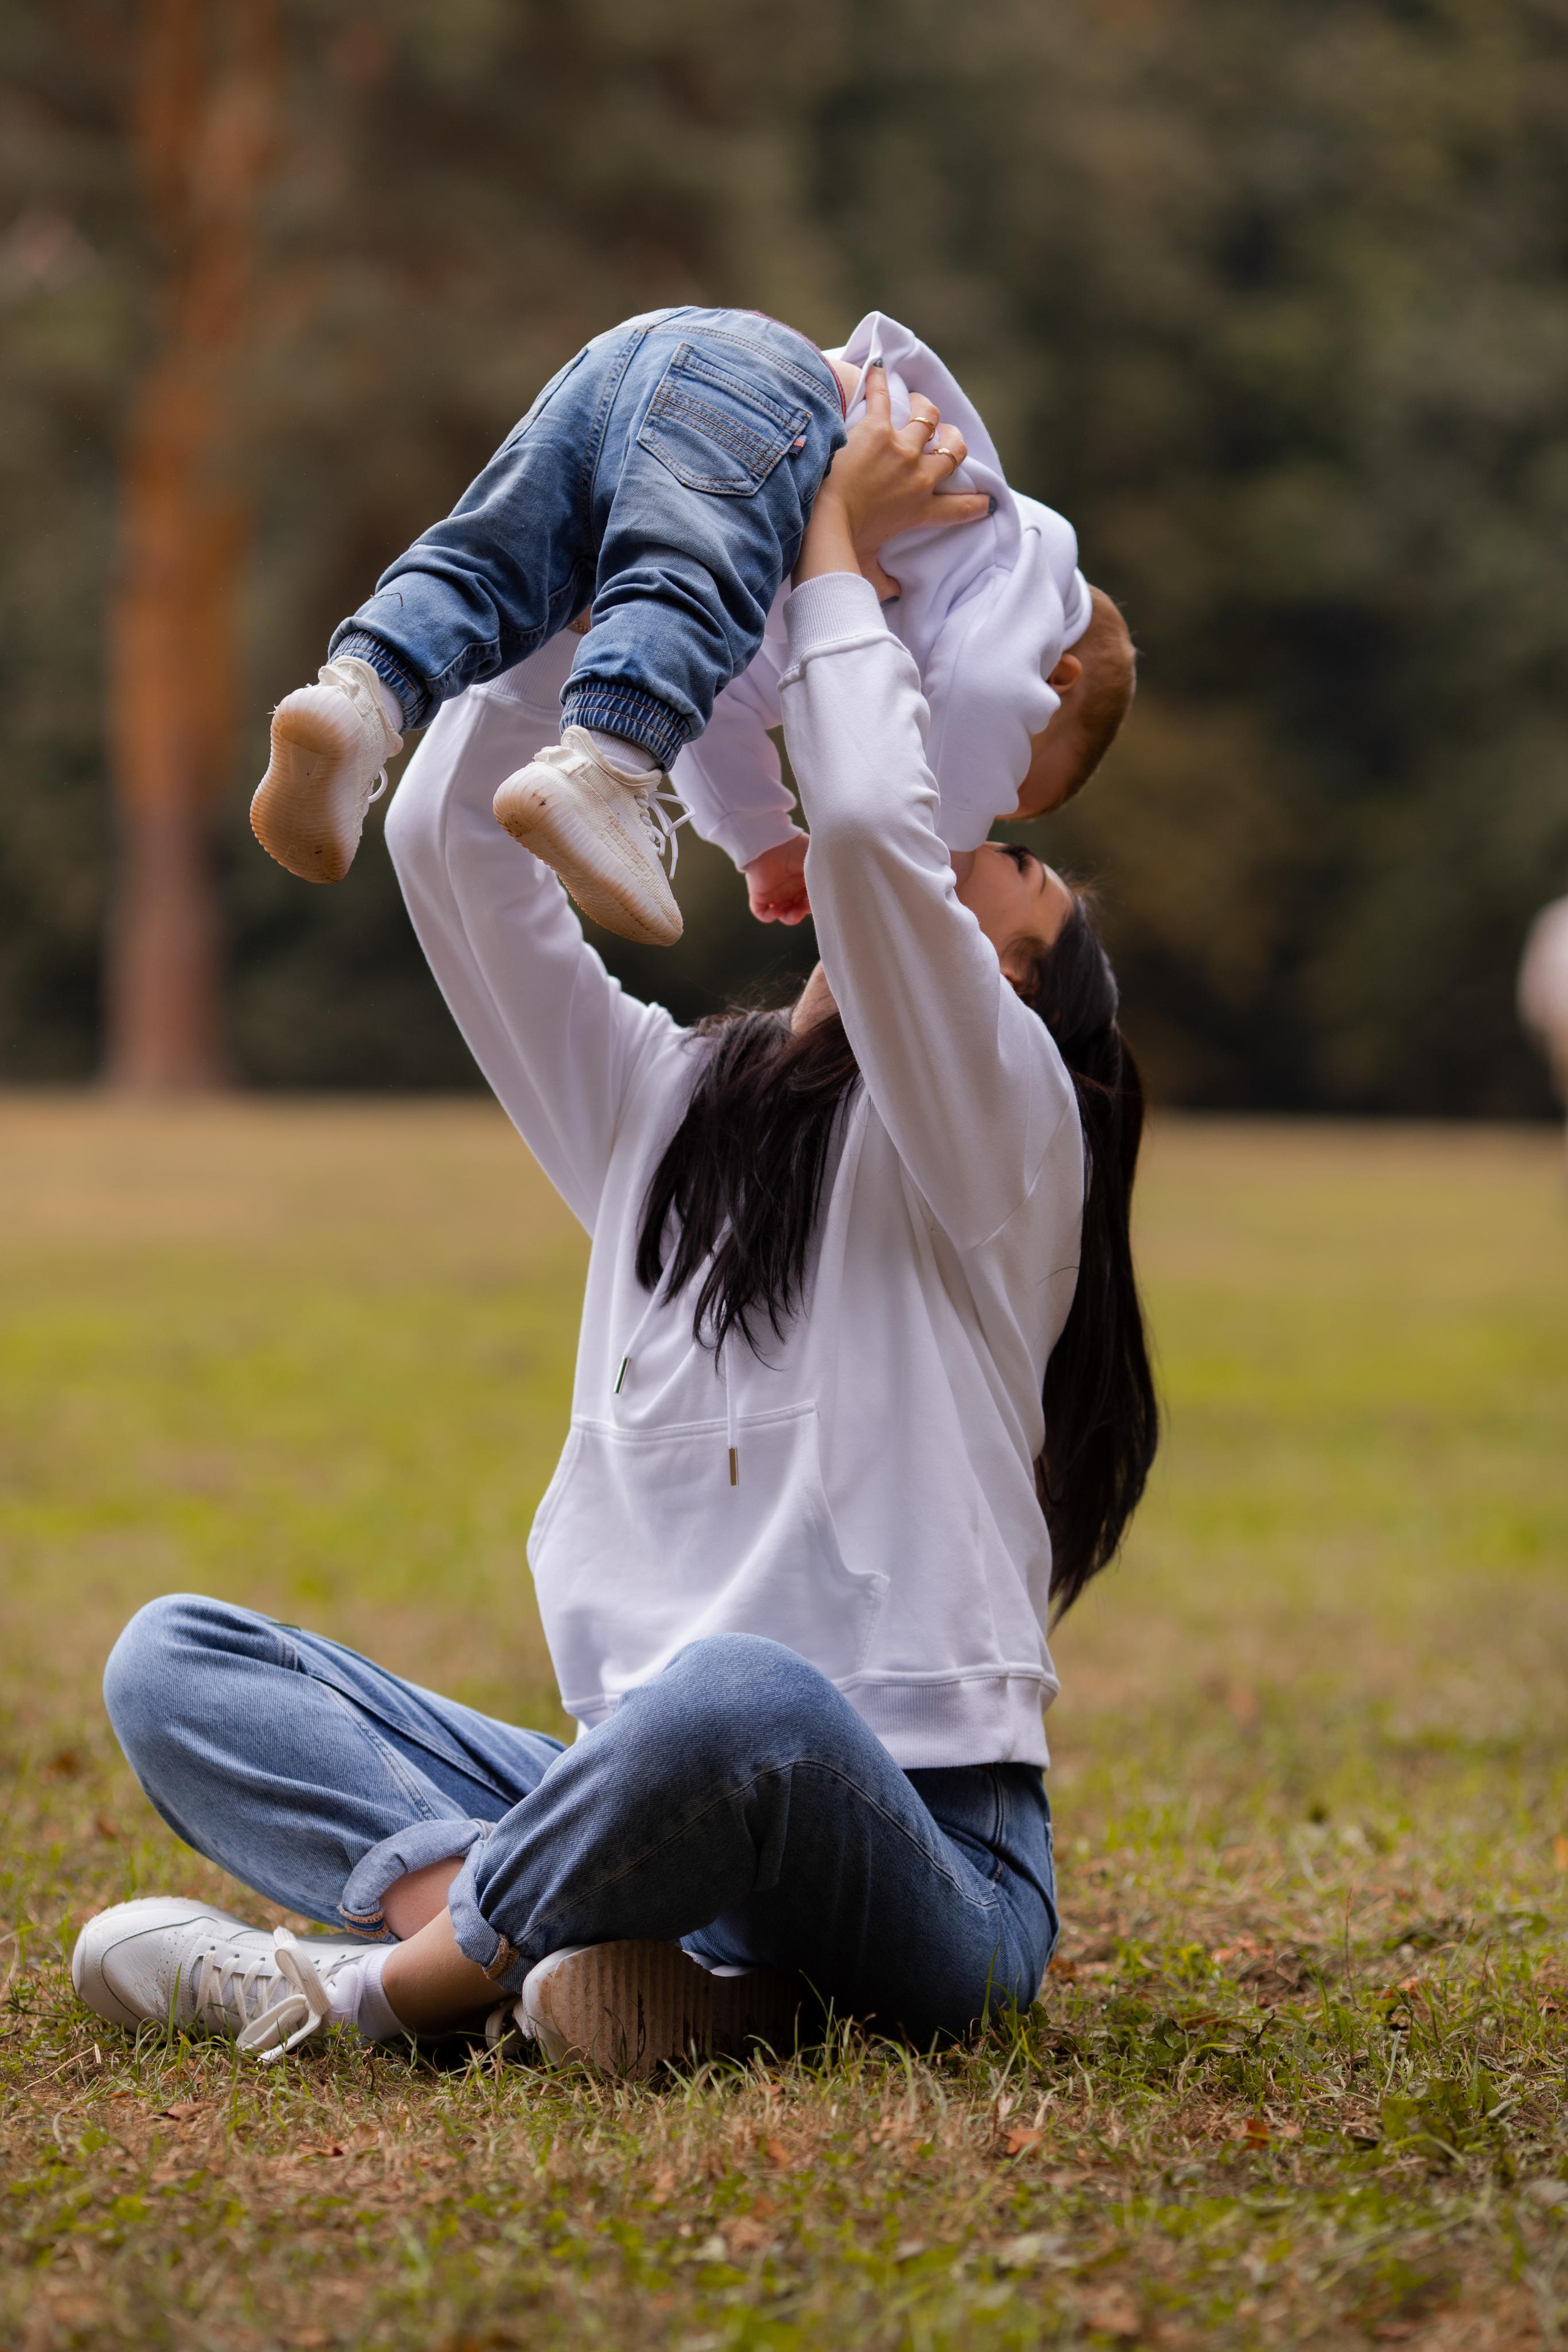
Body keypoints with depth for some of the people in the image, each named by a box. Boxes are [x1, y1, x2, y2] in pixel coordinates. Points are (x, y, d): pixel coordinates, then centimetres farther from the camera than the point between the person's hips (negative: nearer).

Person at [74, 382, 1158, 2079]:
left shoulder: (997, 1134, 0)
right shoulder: (662, 1104, 18)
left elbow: (869, 825, -18)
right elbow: (450, 835, 11)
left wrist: (833, 550, -3)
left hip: (918, 1855, -6)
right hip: (657, 1804, 7)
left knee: (737, 1701, -42)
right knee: (172, 1661, -3)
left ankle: (389, 1973, -18)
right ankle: (530, 1927, -28)